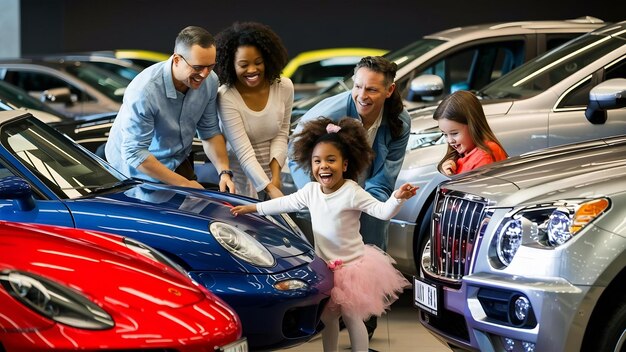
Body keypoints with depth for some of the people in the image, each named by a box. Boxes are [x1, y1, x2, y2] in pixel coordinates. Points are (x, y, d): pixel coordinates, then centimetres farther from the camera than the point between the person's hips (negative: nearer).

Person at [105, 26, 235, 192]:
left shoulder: (210, 80, -15)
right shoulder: (144, 91, -33)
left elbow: (210, 132, -3)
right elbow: (134, 153, -30)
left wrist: (224, 172, -19)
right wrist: (184, 184, -28)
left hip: (178, 163, 5)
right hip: (136, 171, -5)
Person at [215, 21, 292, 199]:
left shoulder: (284, 87, -9)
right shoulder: (226, 97, -21)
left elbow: (281, 135, 1)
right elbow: (244, 152, -24)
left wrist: (275, 175, -13)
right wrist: (269, 189, -31)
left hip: (270, 171, 4)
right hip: (240, 174, -4)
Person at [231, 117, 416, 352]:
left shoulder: (352, 192, -20)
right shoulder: (311, 191, -2)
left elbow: (383, 211, -25)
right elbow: (284, 203, 12)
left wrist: (397, 198, -45)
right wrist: (252, 208, 16)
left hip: (351, 265, -6)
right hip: (325, 266, 6)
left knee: (351, 317, 1)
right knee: (327, 317, 16)